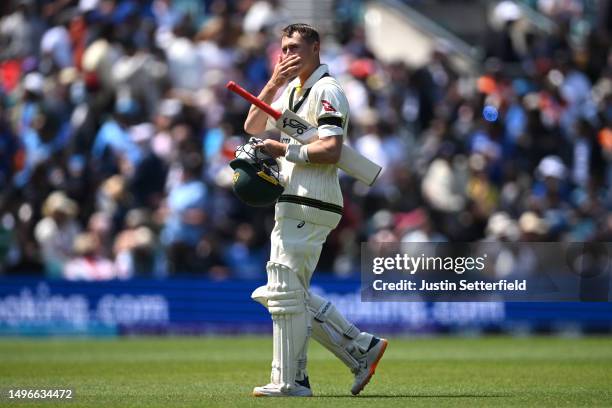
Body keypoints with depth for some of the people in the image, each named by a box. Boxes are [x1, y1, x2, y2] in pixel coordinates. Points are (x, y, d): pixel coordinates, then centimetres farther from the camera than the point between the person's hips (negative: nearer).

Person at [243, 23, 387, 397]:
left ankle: (288, 382, -3)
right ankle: (361, 348, 12)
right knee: (284, 293, 11)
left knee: (285, 291, -7)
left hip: (310, 207, -10)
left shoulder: (326, 90, -9)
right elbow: (254, 127, 15)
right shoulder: (292, 90, 20)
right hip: (294, 205, 10)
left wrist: (285, 150, -15)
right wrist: (274, 83, 5)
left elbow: (331, 150, -20)